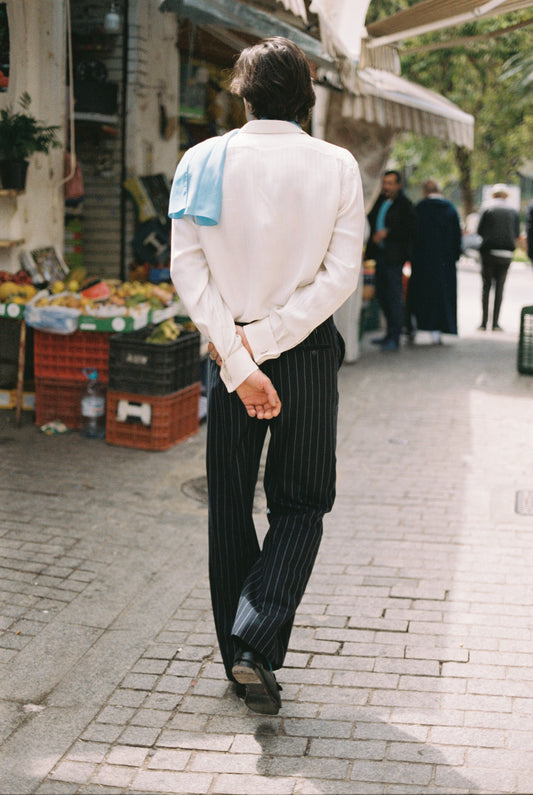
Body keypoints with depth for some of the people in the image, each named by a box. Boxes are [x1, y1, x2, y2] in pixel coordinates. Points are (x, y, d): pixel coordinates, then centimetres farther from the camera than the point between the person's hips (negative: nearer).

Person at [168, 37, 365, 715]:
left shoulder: (203, 162, -2)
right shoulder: (337, 166, -4)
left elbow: (186, 270, -9)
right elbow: (340, 275, -11)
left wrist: (239, 362, -12)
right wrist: (265, 342, -11)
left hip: (225, 352, 1)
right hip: (309, 353, -1)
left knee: (229, 507, 14)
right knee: (301, 504, 12)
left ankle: (238, 656, 23)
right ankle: (258, 644, -5)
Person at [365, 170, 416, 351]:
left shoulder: (405, 205, -9)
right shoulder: (379, 201, 13)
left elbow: (410, 231, -14)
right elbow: (371, 220, 25)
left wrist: (388, 233, -18)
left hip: (394, 256, -8)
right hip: (380, 254, 8)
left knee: (394, 297, -7)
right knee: (381, 295, 13)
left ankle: (394, 338, -3)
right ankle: (390, 334, 24)